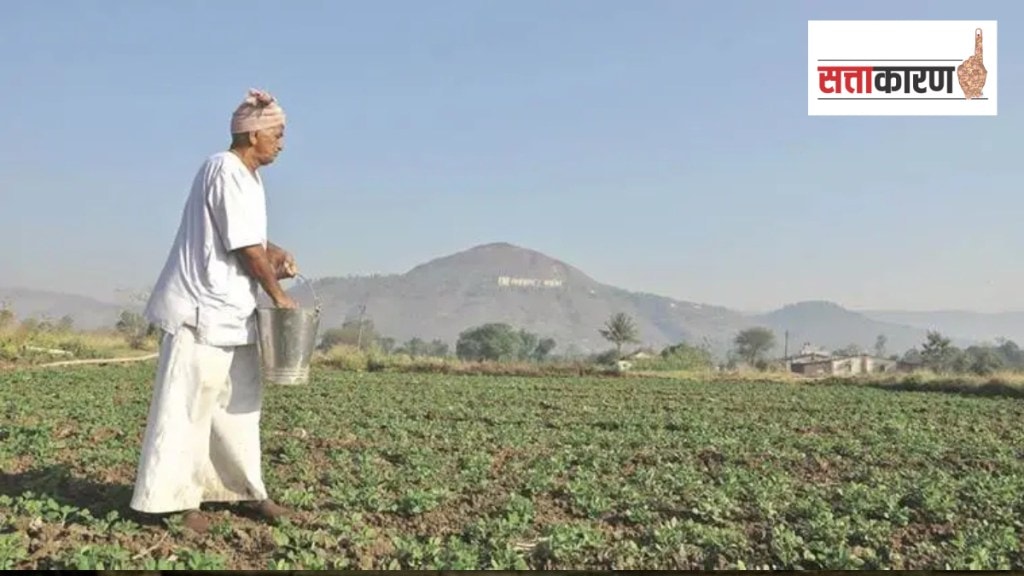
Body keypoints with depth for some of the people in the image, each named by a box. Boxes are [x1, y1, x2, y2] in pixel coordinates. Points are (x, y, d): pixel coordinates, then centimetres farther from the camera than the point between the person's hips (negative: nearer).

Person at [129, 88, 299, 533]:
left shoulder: (247, 175, 14)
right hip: (203, 310, -10)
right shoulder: (227, 171, -16)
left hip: (231, 311, 10)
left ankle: (245, 490, 23)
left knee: (239, 404, 14)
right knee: (189, 405, -4)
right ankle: (176, 498, 3)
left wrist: (277, 255, 3)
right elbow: (247, 250, -17)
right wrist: (278, 294, -7)